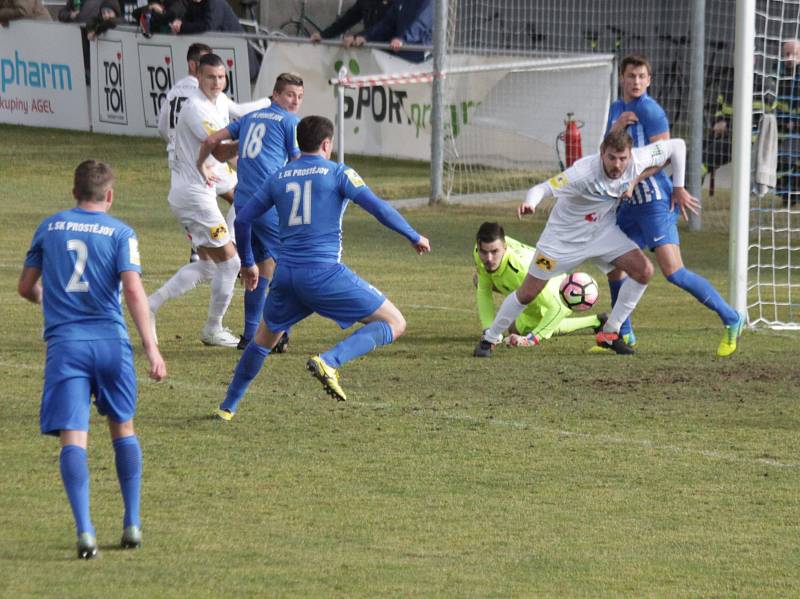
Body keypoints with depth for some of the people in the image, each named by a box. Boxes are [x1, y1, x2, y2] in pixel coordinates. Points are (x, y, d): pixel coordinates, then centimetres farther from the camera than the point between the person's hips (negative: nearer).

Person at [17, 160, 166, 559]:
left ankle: (84, 530, -22)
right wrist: (151, 347, -12)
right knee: (123, 429, 18)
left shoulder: (49, 227, 10)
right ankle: (132, 524, 17)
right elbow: (133, 289, -10)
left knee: (73, 438, -6)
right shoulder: (120, 232, 2)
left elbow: (26, 287, 16)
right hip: (111, 339, 0)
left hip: (64, 343, 0)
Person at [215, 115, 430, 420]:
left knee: (265, 337, 29)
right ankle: (329, 361, -20)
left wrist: (247, 263, 32)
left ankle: (228, 407, 31)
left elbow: (243, 220, 17)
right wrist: (414, 237, 5)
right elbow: (378, 208, -8)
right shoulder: (338, 173, 0)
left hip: (286, 273, 5)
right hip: (324, 272, -5)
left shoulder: (278, 178, 14)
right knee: (394, 324, -1)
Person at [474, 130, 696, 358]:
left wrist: (678, 189, -3)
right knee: (527, 293, -1)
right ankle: (489, 339, 22)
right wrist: (530, 203, -62)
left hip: (603, 231, 5)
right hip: (564, 235, -5)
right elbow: (542, 189, -40)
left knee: (643, 270, -12)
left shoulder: (637, 161, -21)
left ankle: (609, 333, 1)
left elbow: (677, 145, -7)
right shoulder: (584, 173, -36)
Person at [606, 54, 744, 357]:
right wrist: (616, 127, -9)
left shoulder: (650, 110, -11)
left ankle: (731, 319, -7)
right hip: (630, 203, 9)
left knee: (673, 271, -16)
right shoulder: (617, 109, 14)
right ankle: (623, 335, 24)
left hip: (655, 200, -9)